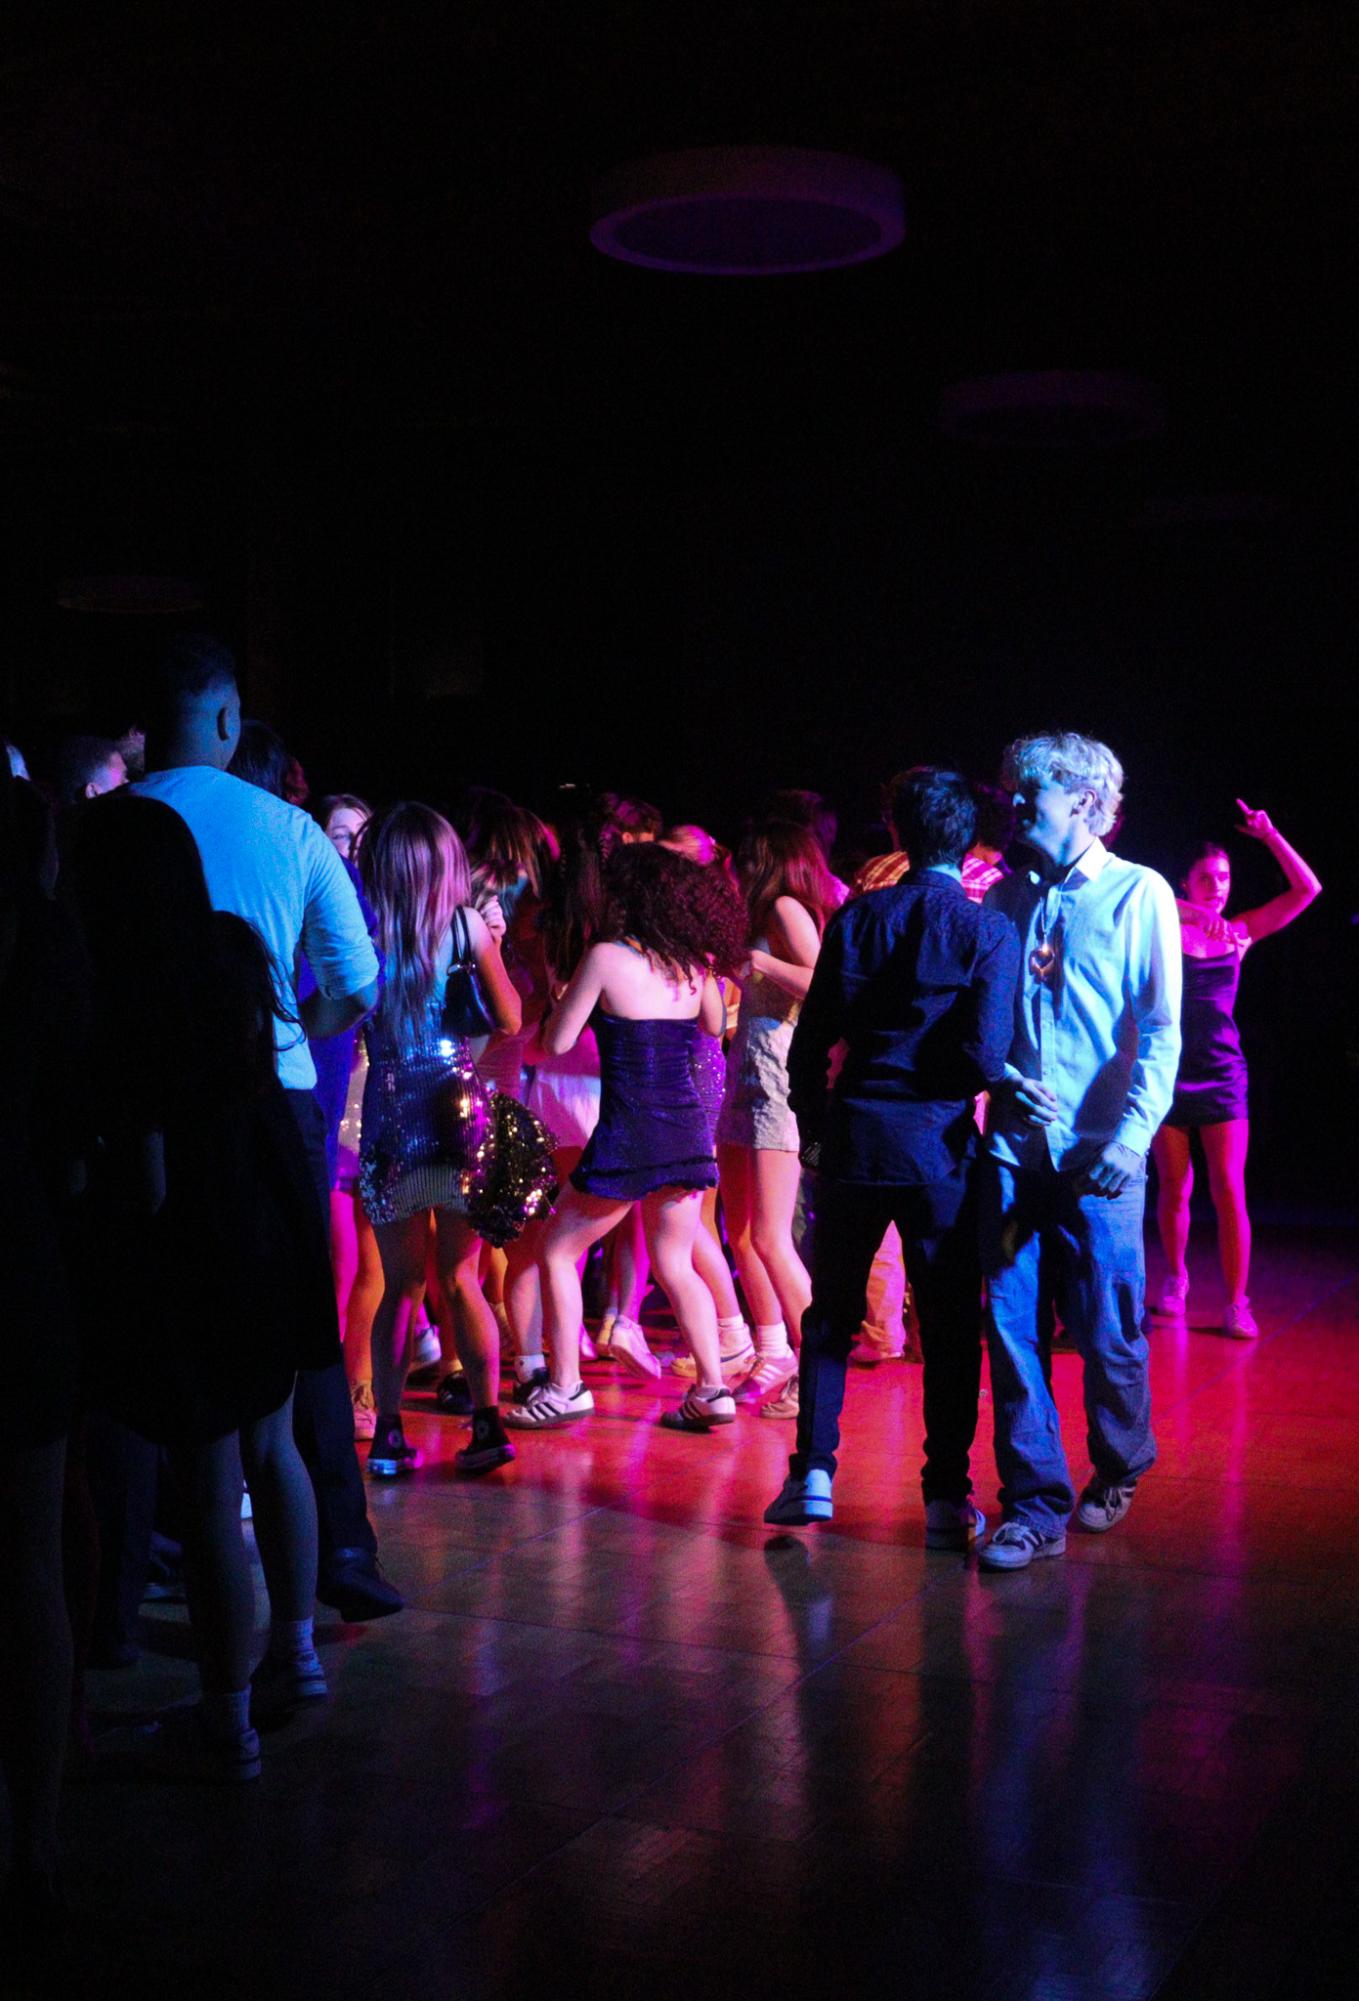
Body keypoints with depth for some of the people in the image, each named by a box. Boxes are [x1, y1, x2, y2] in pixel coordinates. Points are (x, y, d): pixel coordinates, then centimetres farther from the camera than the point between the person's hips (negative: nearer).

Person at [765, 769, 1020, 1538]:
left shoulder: (856, 917, 1)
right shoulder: (989, 931, -7)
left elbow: (811, 1041, 1)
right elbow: (987, 1055, -15)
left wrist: (813, 1123, 14)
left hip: (856, 1136, 2)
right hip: (941, 1144, -2)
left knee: (831, 1312, 14)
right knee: (950, 1323, 7)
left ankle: (812, 1475, 15)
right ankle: (947, 1498, 10)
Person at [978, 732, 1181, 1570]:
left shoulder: (1140, 895, 0)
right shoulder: (1007, 898, 12)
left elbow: (1161, 1030, -5)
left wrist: (1135, 1133, -16)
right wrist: (1001, 1075, -6)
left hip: (1099, 1155, -3)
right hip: (1015, 1146, 4)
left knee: (1108, 1331, 4)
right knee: (1011, 1328, 0)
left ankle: (1118, 1471, 30)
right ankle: (1036, 1506, 9)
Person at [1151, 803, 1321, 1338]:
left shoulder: (1240, 931, 6)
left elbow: (1307, 889, 3)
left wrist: (1270, 836, -4)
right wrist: (1194, 913, -28)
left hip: (1222, 1074, 1)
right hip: (1171, 1072, -1)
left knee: (1229, 1192, -6)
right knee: (1173, 1190, 7)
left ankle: (1237, 1303, 0)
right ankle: (1175, 1280, 29)